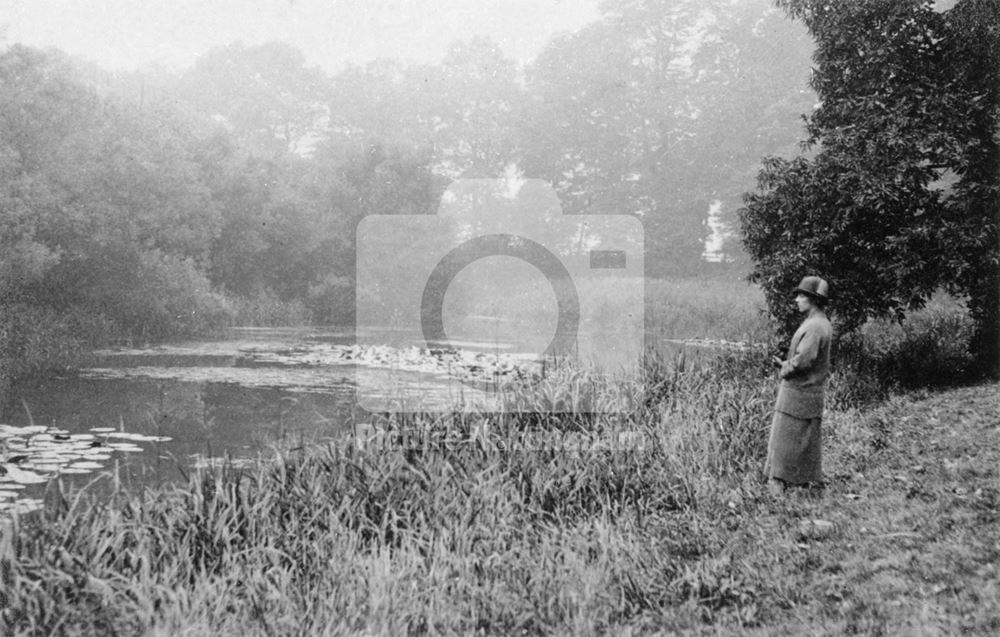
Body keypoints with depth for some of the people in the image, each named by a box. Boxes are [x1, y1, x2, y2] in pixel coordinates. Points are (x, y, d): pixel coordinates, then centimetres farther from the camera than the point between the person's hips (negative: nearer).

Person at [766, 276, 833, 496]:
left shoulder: (815, 326, -19)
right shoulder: (821, 324, 14)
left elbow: (803, 360, -25)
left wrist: (784, 368, -8)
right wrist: (786, 364, 9)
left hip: (798, 392, -10)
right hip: (809, 390, 10)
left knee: (784, 439, -5)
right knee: (808, 441, 15)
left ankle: (778, 482, -1)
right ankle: (811, 481, 22)